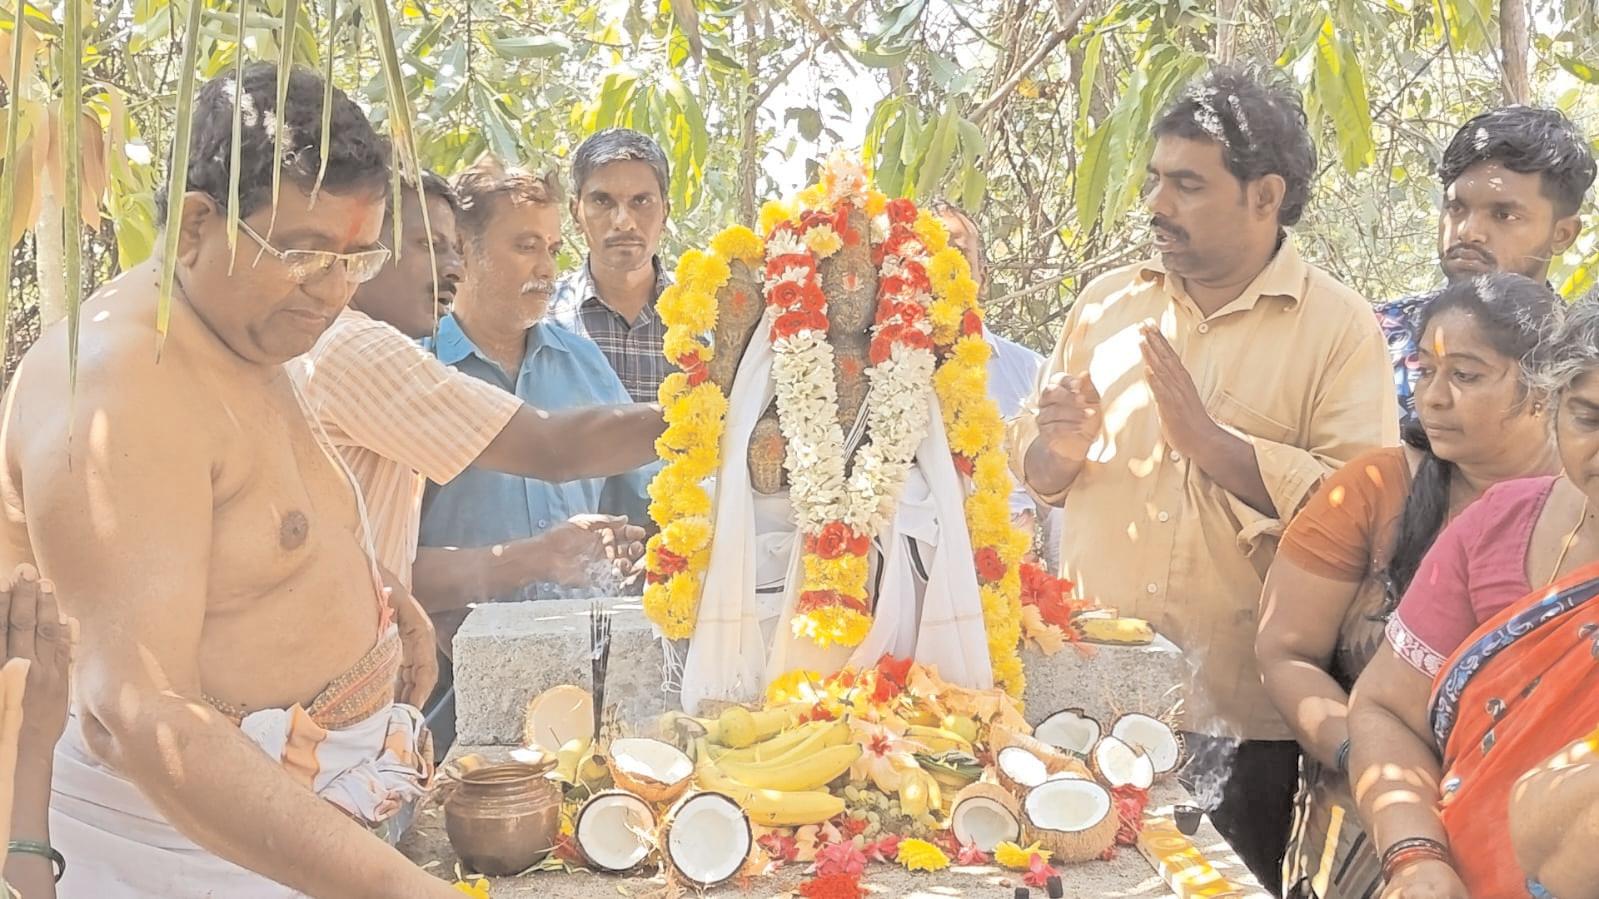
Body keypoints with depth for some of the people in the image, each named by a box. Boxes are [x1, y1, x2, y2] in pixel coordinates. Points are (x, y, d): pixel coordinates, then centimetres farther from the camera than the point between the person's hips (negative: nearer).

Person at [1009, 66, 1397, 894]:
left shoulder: (1340, 327, -6)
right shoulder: (1106, 303, 8)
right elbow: (1028, 455, 12)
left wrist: (1212, 442, -22)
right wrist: (1059, 450, -10)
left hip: (1238, 716, -4)